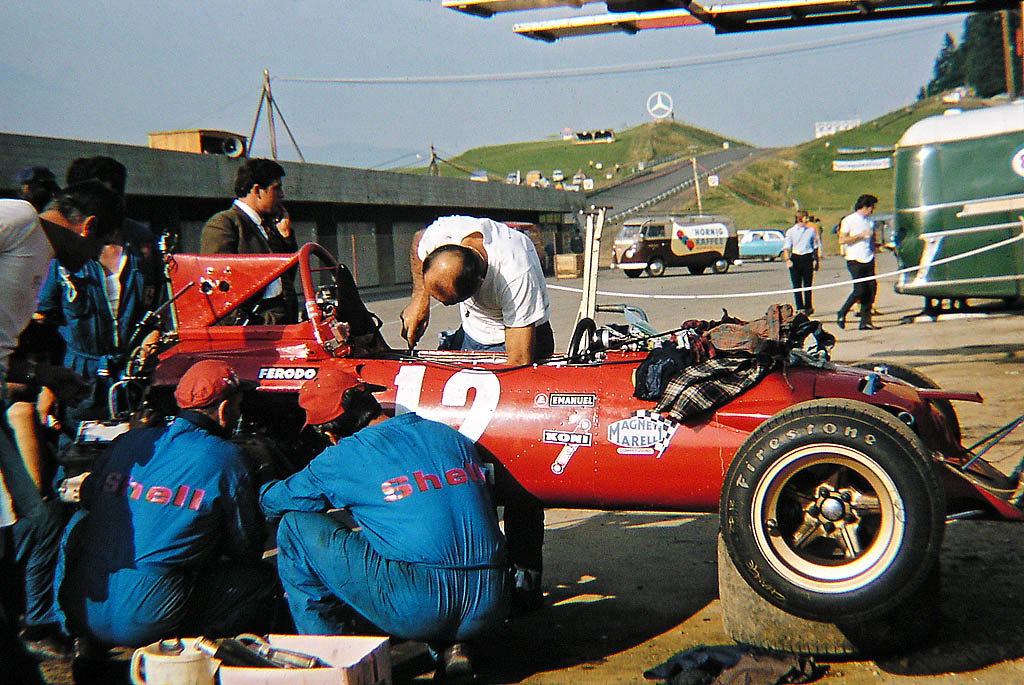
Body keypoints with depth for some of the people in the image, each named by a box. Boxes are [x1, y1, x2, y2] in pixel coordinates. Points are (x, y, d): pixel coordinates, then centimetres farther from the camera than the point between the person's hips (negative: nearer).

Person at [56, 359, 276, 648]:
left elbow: (88, 498, 24)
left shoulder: (126, 442, 10)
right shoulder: (224, 457, -4)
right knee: (261, 579, 11)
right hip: (147, 622, -5)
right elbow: (247, 547, 4)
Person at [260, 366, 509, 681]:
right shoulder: (453, 438, 15)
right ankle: (449, 646, 19)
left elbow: (273, 501, 15)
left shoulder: (345, 457, -1)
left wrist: (263, 489, 40)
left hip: (417, 612, -6)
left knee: (296, 526, 9)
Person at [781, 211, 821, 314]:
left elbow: (815, 246, 16)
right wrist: (787, 259, -15)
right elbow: (786, 247, -1)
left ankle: (808, 307, 10)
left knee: (807, 285, 1)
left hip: (808, 258, 0)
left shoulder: (811, 230, 7)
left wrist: (816, 260, 15)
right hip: (795, 258, 0)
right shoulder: (791, 231, 3)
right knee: (796, 286, 1)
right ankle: (799, 308, 8)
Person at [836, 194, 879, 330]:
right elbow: (842, 240, -11)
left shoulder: (870, 222, 18)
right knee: (860, 290, -14)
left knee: (871, 289, -3)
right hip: (855, 260, -6)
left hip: (868, 261, 6)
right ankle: (842, 314, 5)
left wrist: (873, 255, 17)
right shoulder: (848, 220, -3)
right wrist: (861, 235, -14)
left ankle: (865, 321, 1)